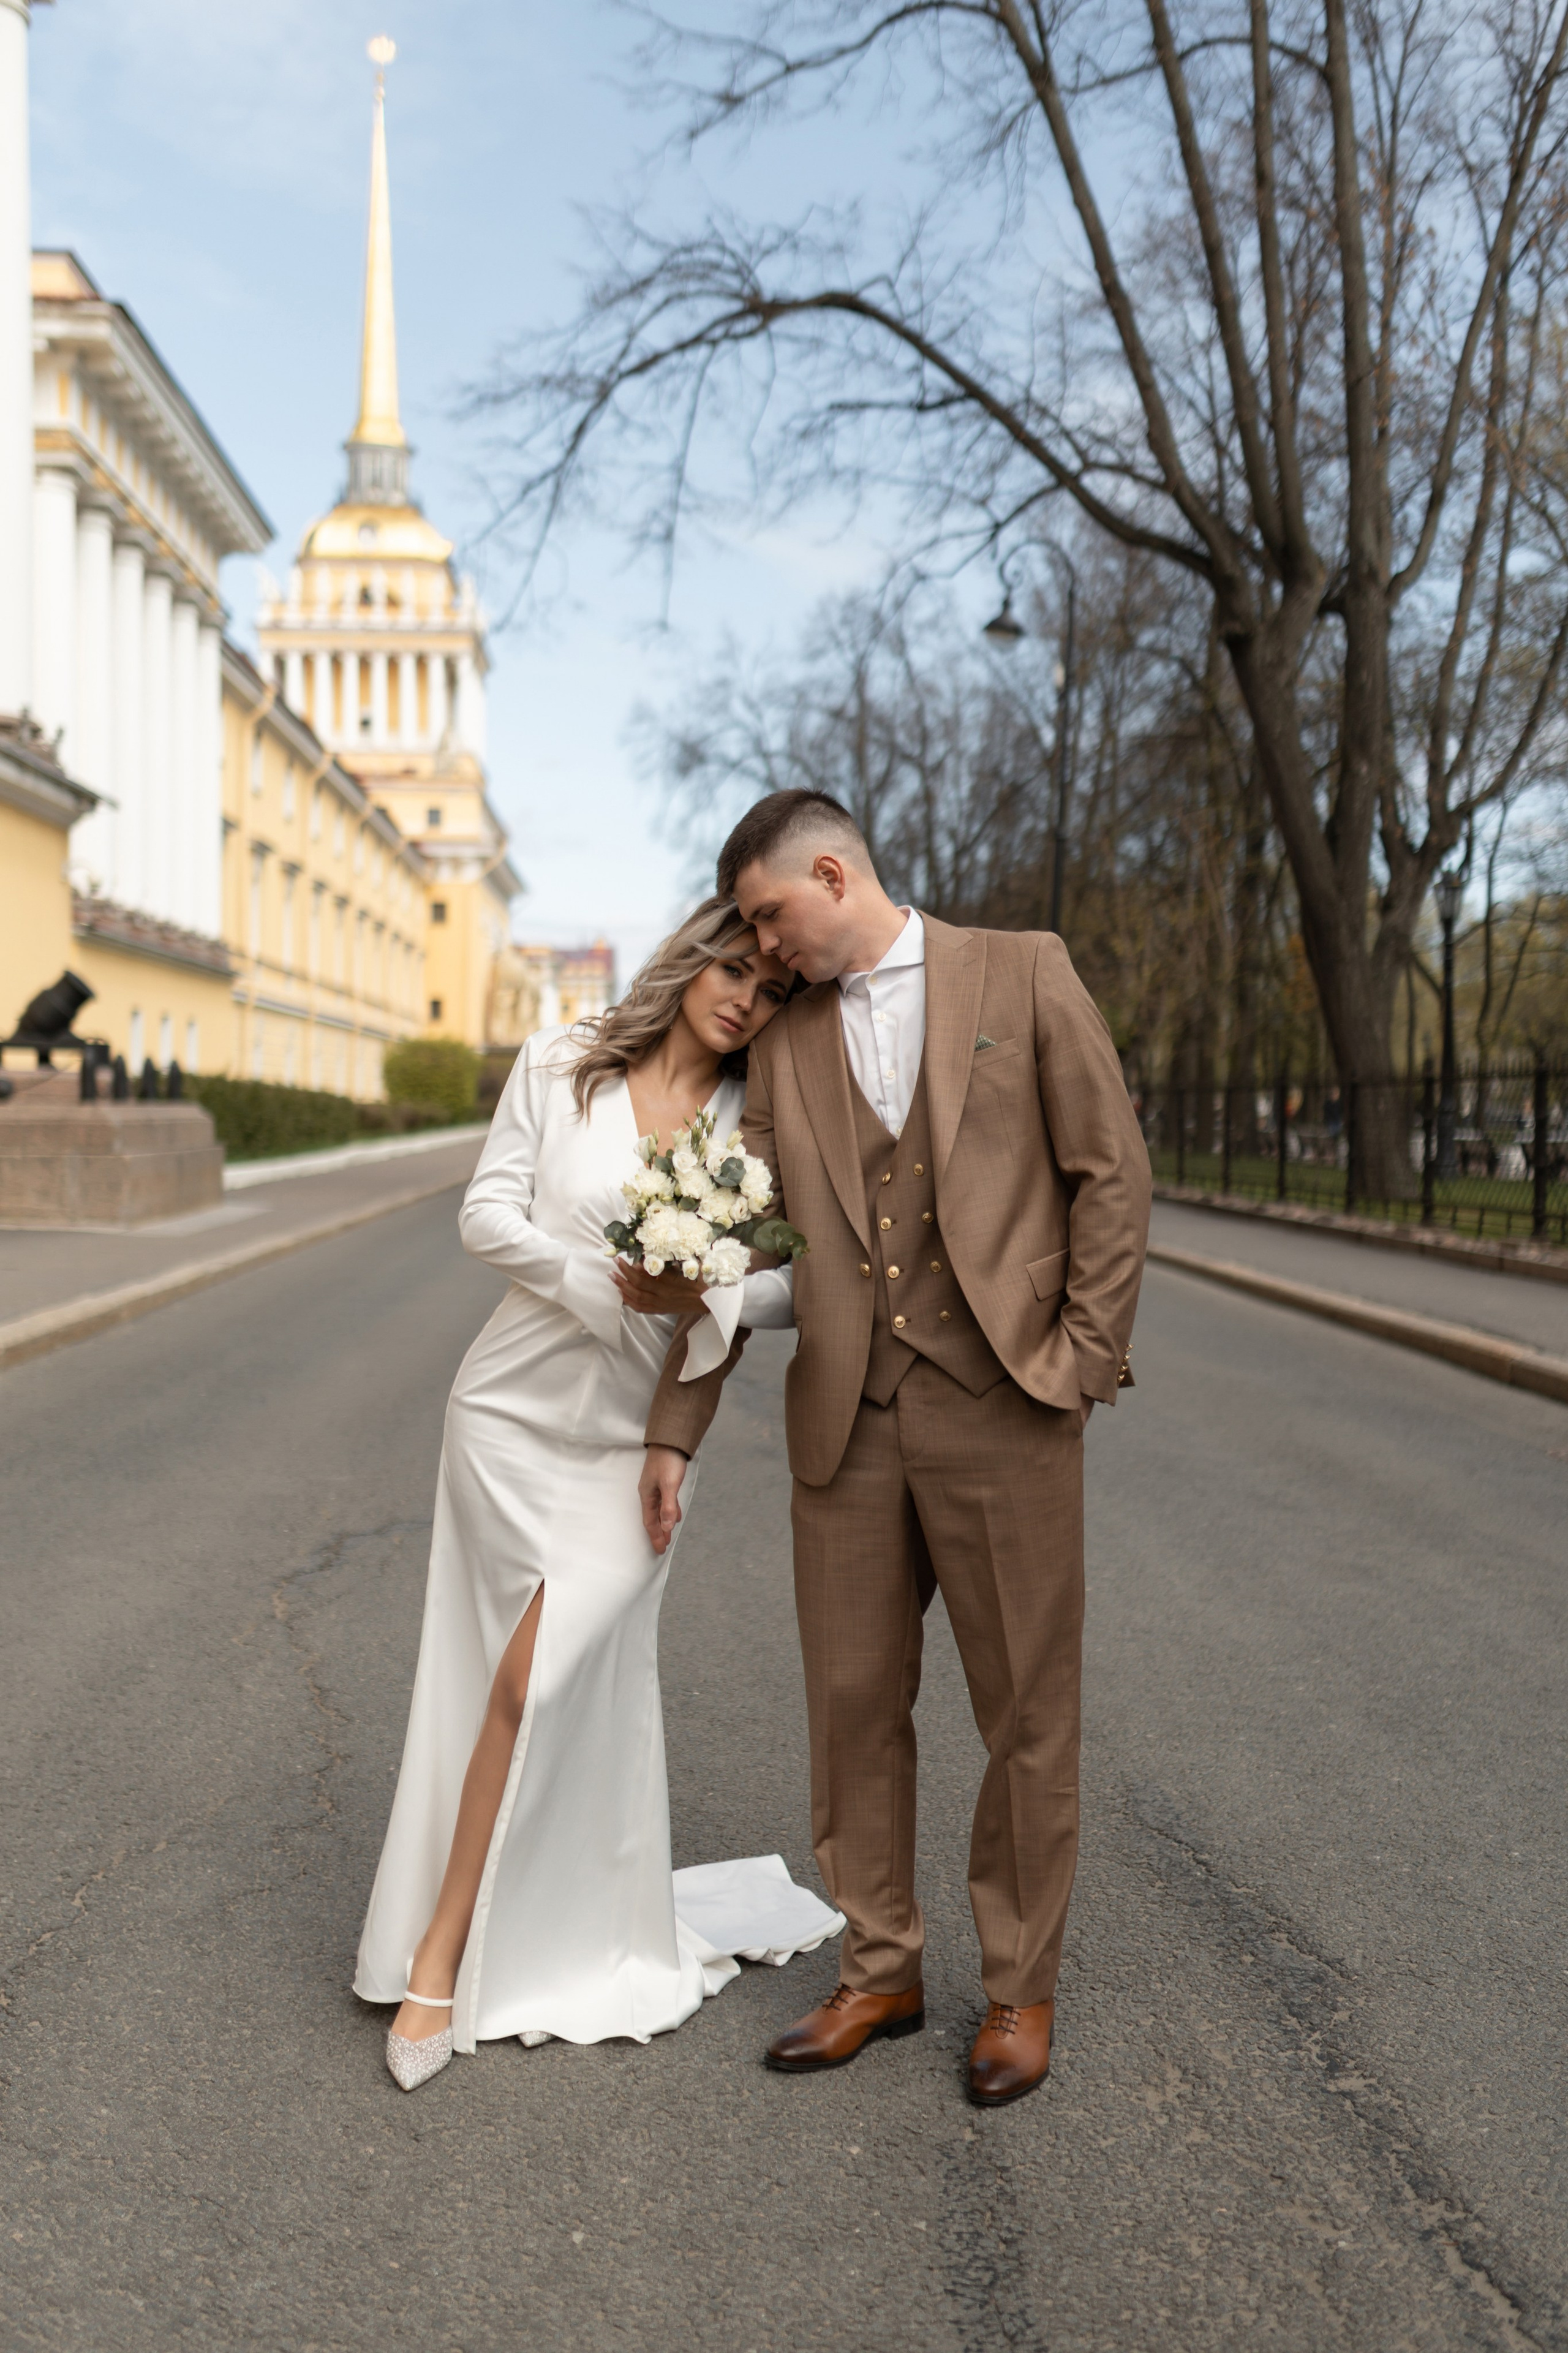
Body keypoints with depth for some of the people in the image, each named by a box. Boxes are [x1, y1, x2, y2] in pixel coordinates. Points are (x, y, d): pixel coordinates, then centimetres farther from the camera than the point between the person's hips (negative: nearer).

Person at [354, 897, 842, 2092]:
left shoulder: (758, 1124, 0)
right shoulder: (562, 1065, -1)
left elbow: (794, 1279, -2)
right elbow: (489, 1214, -4)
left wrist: (709, 1288, -23)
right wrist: (607, 1279, -18)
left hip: (631, 1433, 0)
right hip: (515, 1409, 0)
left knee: (544, 1675, -11)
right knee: (549, 1677, 2)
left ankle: (442, 1954, 5)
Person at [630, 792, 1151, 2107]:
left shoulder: (1022, 972, 1)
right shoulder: (786, 1039, 11)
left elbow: (1110, 1168, 0)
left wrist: (1085, 1357, -7)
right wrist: (676, 1430, 10)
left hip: (1004, 1406, -3)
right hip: (847, 1420, 4)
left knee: (1028, 1712, 6)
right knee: (854, 1703, 10)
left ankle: (1023, 1988, 24)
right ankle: (880, 1973, 28)